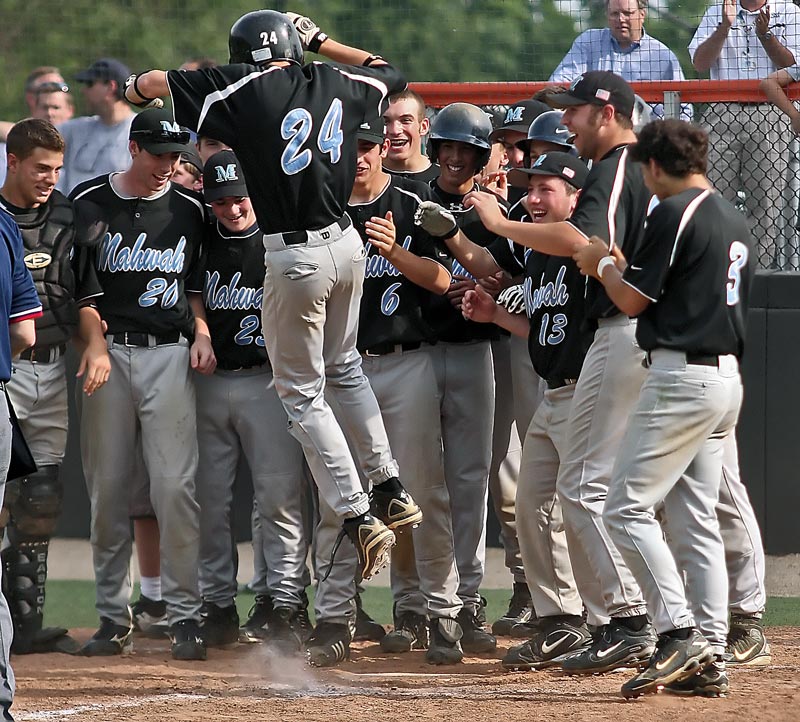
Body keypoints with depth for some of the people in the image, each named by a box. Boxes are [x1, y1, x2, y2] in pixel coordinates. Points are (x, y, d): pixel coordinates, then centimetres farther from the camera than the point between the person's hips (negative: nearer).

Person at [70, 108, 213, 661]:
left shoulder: (189, 209, 9)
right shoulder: (90, 203, 2)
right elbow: (79, 288, 0)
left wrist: (201, 332, 4)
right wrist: (96, 343, -15)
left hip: (170, 352, 0)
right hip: (107, 352, 0)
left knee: (175, 485, -9)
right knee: (107, 488, 2)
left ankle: (185, 616, -5)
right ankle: (114, 617, 10)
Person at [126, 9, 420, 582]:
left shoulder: (247, 88, -9)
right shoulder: (336, 83, 5)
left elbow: (152, 82, -3)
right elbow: (390, 73, 28)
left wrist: (132, 90, 20)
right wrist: (321, 41, 30)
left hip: (296, 256, -6)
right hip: (346, 242, 6)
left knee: (302, 392, 5)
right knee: (344, 366, 26)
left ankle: (360, 518, -2)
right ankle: (391, 491, 26)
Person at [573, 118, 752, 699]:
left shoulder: (675, 214, -11)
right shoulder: (735, 221, 16)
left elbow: (633, 300, -9)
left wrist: (603, 264, 10)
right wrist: (624, 265, 25)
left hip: (682, 378, -9)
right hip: (727, 378, 9)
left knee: (628, 507, -7)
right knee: (697, 518, 11)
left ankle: (679, 632, -17)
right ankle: (709, 658, 8)